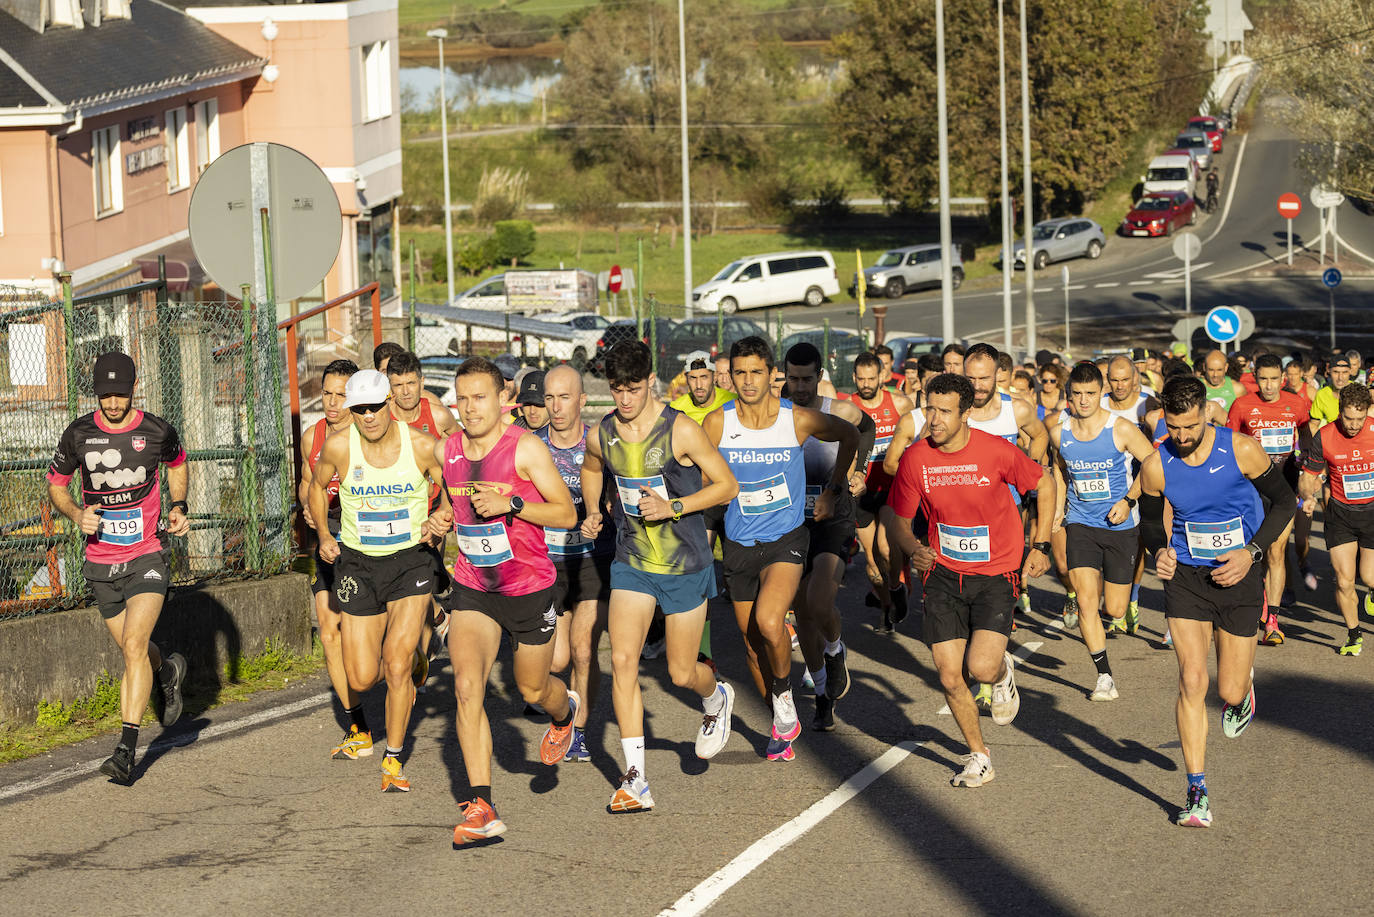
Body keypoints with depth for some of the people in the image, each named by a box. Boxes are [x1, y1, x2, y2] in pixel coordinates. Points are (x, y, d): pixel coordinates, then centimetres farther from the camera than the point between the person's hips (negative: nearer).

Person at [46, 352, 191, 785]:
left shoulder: (158, 432, -7)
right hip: (101, 561, 3)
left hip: (147, 557, -3)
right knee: (131, 649, 14)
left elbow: (177, 465, 17)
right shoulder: (78, 434, -6)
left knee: (134, 645, -18)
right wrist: (76, 514, -12)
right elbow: (55, 484, 8)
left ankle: (126, 749, -17)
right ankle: (167, 671, 50)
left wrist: (179, 507, 2)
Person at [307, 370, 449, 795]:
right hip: (358, 563, 2)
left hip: (410, 560, -2)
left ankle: (393, 760, 2)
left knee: (396, 664, -17)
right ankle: (411, 659, 38)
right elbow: (317, 485, 11)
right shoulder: (339, 446, -10)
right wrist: (323, 534, 0)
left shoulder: (421, 446, -13)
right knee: (361, 680, 1)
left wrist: (442, 519, -18)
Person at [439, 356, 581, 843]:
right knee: (467, 685, -17)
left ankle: (565, 711, 56)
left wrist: (510, 503, -25)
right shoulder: (444, 452, -1)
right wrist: (449, 516, 8)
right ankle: (481, 808, -17)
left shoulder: (525, 448, -15)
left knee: (532, 689, 15)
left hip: (530, 588, -3)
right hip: (471, 587, 3)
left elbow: (567, 514, -14)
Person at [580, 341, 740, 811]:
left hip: (685, 565, -3)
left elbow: (726, 485, -9)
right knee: (622, 658, -14)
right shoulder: (602, 434, -3)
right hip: (631, 562, 3)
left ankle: (716, 698, 44)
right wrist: (592, 512, 4)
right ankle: (635, 777, -10)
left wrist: (673, 507, -21)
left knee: (682, 674, 5)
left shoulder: (680, 430, -15)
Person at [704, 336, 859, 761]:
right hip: (739, 545, 3)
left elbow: (849, 436, 10)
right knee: (752, 642, 9)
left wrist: (833, 490, 10)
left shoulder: (799, 420, -9)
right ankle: (782, 724, 31)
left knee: (768, 622, -26)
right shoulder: (717, 423, -8)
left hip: (787, 539, -3)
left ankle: (784, 698, 2)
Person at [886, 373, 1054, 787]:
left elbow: (1045, 484, 3)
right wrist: (913, 549, -18)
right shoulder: (916, 458, -8)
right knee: (950, 677, -3)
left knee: (981, 667, -20)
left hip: (996, 574, -3)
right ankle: (979, 757, 20)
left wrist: (1040, 546, 1)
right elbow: (898, 520, 4)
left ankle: (1003, 671, 19)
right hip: (944, 574, 3)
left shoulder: (996, 451, -15)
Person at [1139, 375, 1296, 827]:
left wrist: (1251, 552, -13)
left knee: (1230, 691, 3)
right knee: (1192, 682, -11)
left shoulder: (1241, 451, -13)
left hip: (1238, 576, -1)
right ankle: (1197, 794, -5)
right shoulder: (1156, 466, -8)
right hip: (1186, 575, 1)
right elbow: (1151, 520, 9)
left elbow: (1284, 501, -1)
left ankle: (1244, 687, 44)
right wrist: (1159, 551, -13)